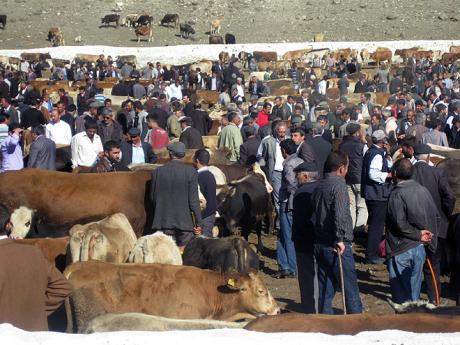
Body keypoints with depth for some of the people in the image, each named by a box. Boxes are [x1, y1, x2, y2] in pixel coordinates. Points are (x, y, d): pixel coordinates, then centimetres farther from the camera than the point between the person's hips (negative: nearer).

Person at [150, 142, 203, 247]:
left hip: (164, 221, 2)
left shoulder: (157, 172, -1)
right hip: (185, 221, -2)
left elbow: (152, 197, 6)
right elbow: (193, 200, -10)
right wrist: (199, 223, -3)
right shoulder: (191, 172, -9)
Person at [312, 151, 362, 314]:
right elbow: (340, 214, -25)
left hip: (320, 244, 8)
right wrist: (340, 239, -22)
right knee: (351, 288, 0)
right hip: (337, 246, -8)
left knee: (325, 288, 12)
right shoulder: (338, 184, -13)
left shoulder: (319, 186, 12)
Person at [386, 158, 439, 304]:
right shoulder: (423, 190, 4)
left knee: (401, 294, 3)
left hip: (401, 250, -6)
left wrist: (418, 234, -11)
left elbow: (400, 223, -21)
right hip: (420, 248, 6)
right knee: (414, 288, 16)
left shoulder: (396, 194, -15)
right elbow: (436, 216, 8)